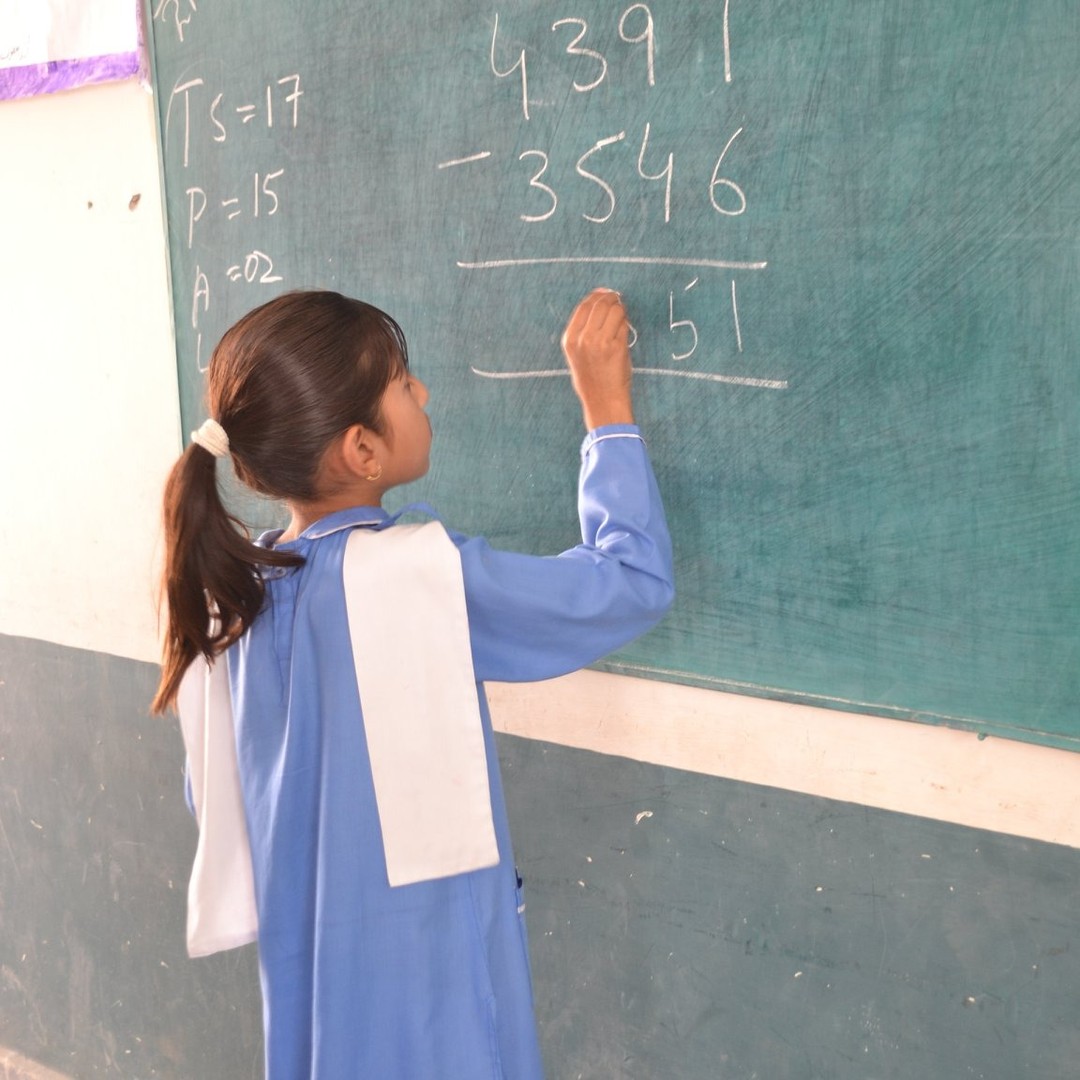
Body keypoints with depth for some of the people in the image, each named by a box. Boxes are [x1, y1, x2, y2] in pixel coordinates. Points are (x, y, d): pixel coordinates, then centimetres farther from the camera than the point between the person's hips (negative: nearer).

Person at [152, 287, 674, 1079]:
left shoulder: (229, 593, -3)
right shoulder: (417, 575, -24)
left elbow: (213, 800, 7)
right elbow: (637, 582, -16)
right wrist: (608, 407, -7)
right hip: (426, 994, -6)